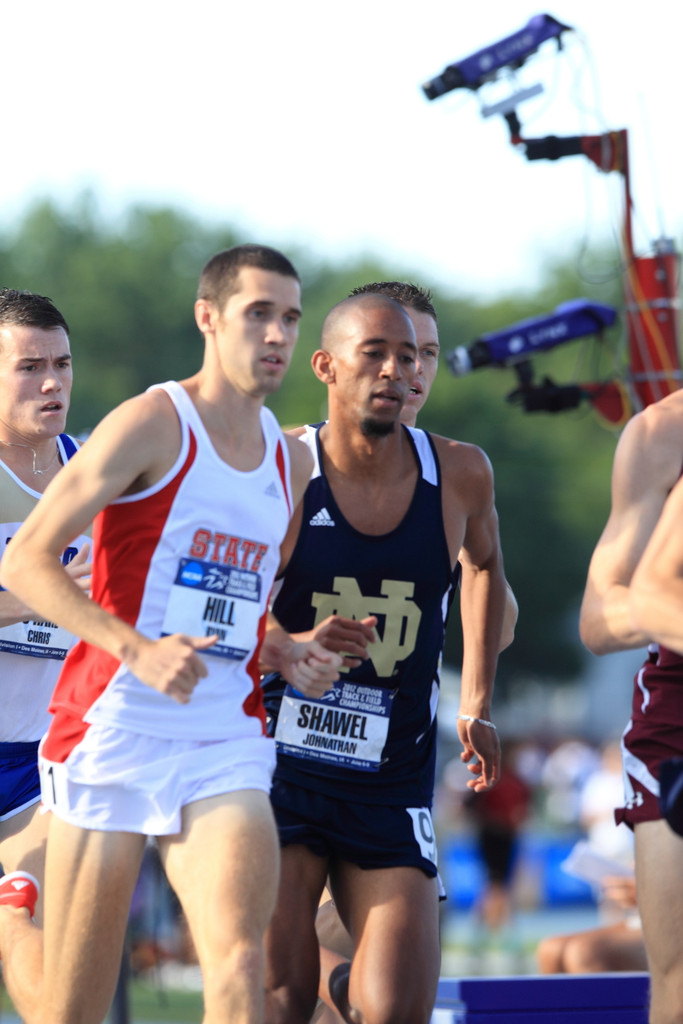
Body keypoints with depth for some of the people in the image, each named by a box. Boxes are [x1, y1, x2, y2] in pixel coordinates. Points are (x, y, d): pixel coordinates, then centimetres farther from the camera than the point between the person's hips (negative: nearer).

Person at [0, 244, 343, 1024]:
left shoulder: (291, 461, 15)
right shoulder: (152, 425, -7)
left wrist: (288, 657, 6)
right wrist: (137, 649, -24)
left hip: (226, 745, 5)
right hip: (115, 729, -4)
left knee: (240, 960, -18)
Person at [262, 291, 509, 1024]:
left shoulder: (459, 474, 0)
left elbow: (483, 564, 23)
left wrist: (477, 705, 20)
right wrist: (293, 649, -21)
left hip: (391, 784, 2)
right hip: (281, 764, -2)